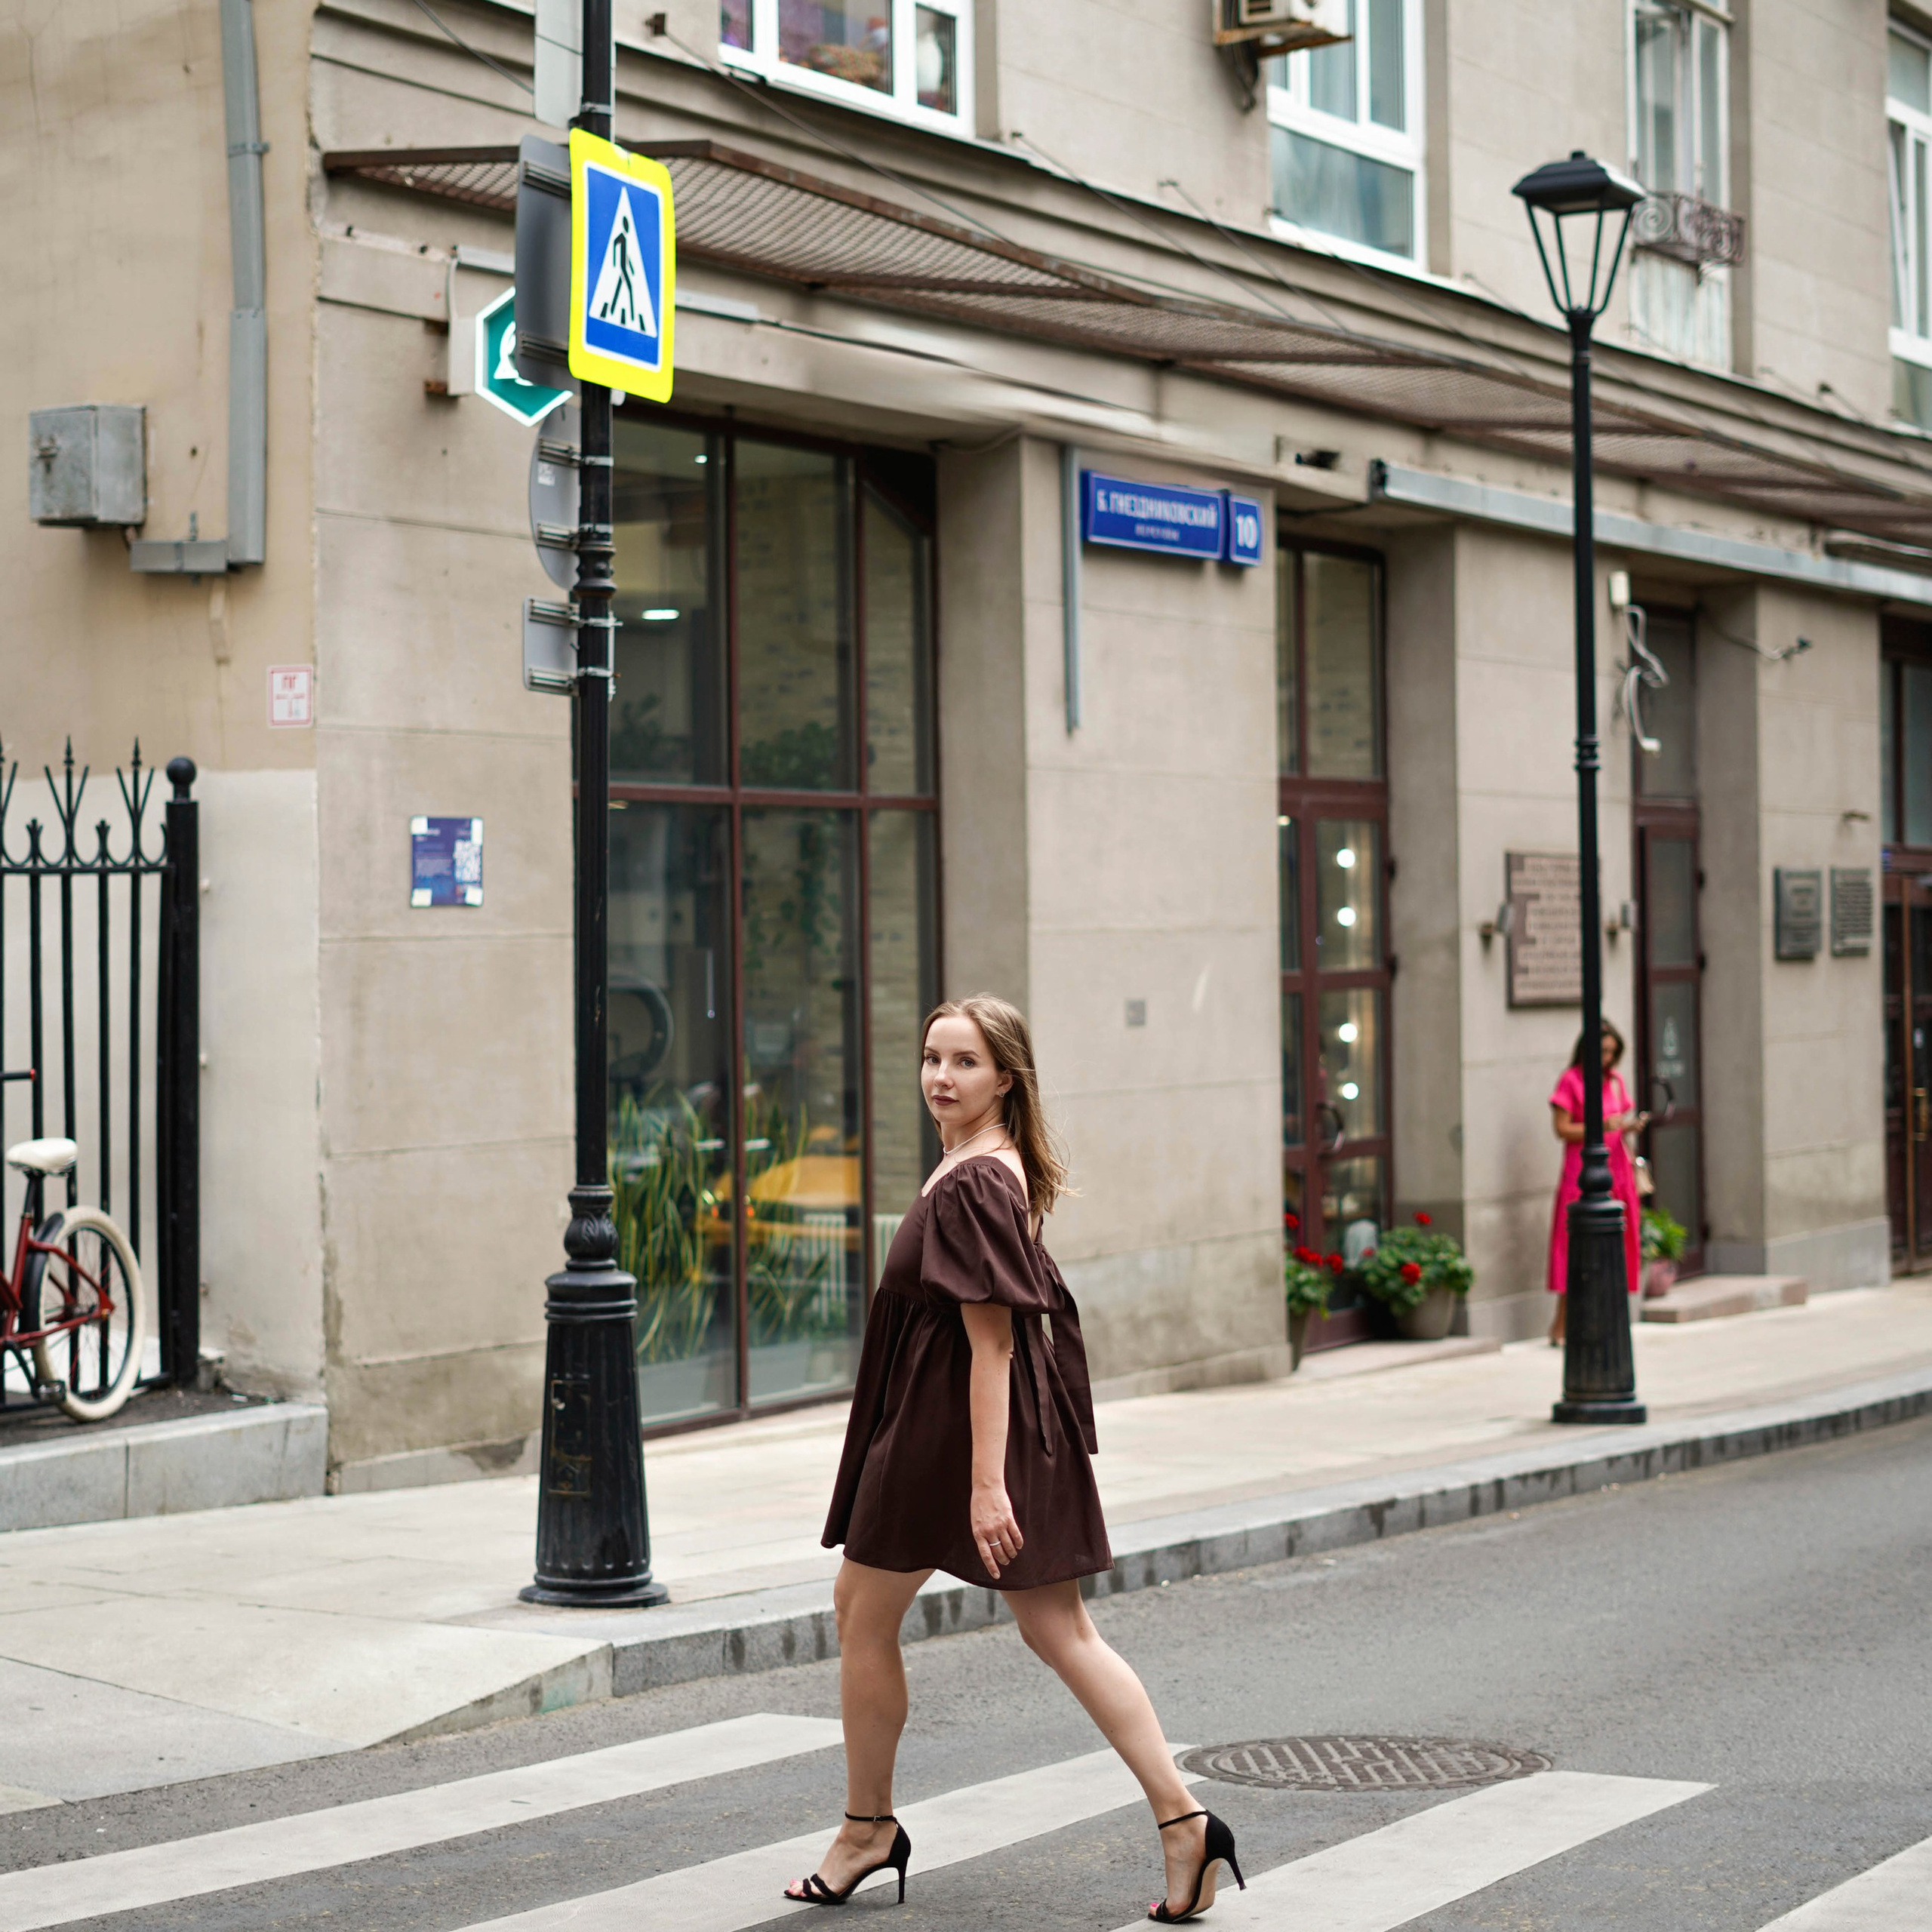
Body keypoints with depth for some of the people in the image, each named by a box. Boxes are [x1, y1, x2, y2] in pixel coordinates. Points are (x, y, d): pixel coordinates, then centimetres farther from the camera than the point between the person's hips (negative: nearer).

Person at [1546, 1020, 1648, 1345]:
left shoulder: (1616, 1081, 13)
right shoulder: (1571, 1081, -4)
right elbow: (1562, 1129, -9)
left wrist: (1632, 1126, -2)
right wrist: (1601, 1127, -19)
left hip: (1616, 1170, 6)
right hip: (1582, 1171, -6)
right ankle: (1561, 1326, -5)